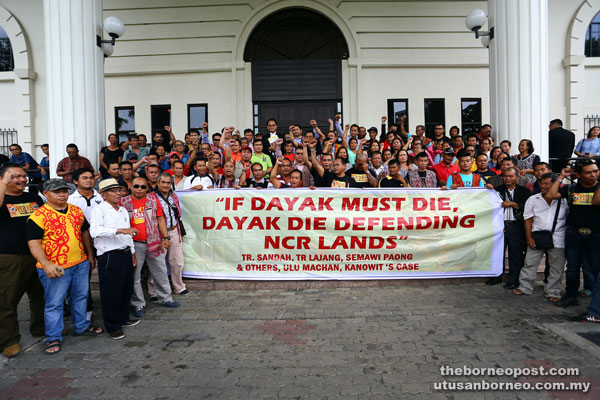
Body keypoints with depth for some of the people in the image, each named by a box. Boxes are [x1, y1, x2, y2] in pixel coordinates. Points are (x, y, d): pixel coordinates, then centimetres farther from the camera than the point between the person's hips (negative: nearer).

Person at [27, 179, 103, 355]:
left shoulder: (76, 211, 7)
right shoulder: (38, 216, -11)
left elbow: (85, 233, 18)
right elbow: (34, 243, -15)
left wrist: (90, 255, 18)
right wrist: (46, 265, -24)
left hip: (81, 264, 6)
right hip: (55, 269, -6)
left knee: (81, 297, 18)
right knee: (54, 303, 4)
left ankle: (81, 326, 35)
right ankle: (53, 338, 18)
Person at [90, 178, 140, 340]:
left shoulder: (123, 210, 15)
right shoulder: (99, 210, -10)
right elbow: (95, 231, -29)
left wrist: (132, 252, 22)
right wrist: (119, 230, -36)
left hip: (125, 254, 8)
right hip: (109, 257, -8)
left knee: (126, 288, 16)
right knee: (111, 292, 1)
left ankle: (123, 318, 34)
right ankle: (113, 327, 14)